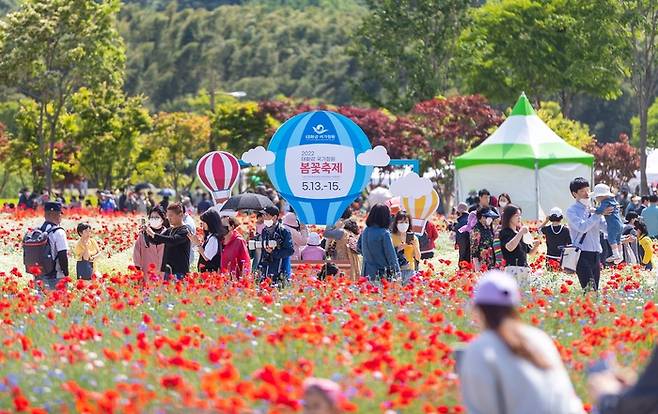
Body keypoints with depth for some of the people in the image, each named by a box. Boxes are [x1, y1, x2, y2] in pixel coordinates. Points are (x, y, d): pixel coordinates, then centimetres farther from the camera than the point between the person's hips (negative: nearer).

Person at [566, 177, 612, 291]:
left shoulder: (594, 209, 15)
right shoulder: (572, 211, -1)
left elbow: (605, 227, 12)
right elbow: (582, 227, -17)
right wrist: (599, 214, -19)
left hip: (596, 254, 6)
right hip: (582, 255, -6)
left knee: (595, 289, 4)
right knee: (589, 289, -17)